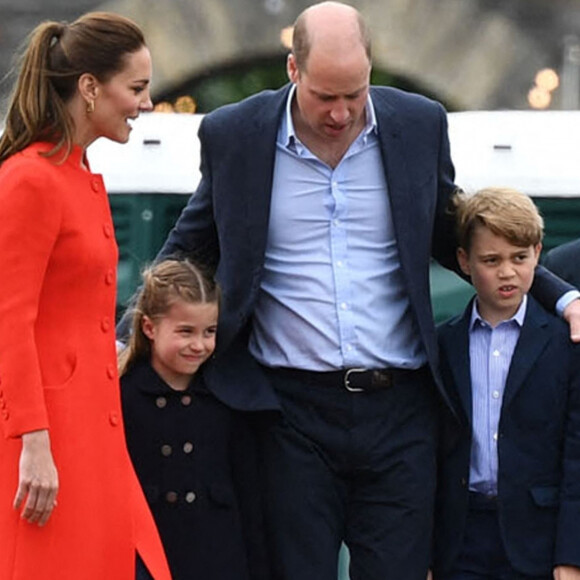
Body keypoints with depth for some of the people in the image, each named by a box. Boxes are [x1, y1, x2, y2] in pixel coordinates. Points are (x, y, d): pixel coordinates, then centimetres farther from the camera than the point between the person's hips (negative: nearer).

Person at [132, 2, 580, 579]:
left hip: (398, 407, 1)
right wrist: (126, 337, 3)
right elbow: (188, 249, 13)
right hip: (293, 408, -1)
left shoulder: (420, 125, 2)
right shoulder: (232, 135, 0)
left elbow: (453, 241, 15)